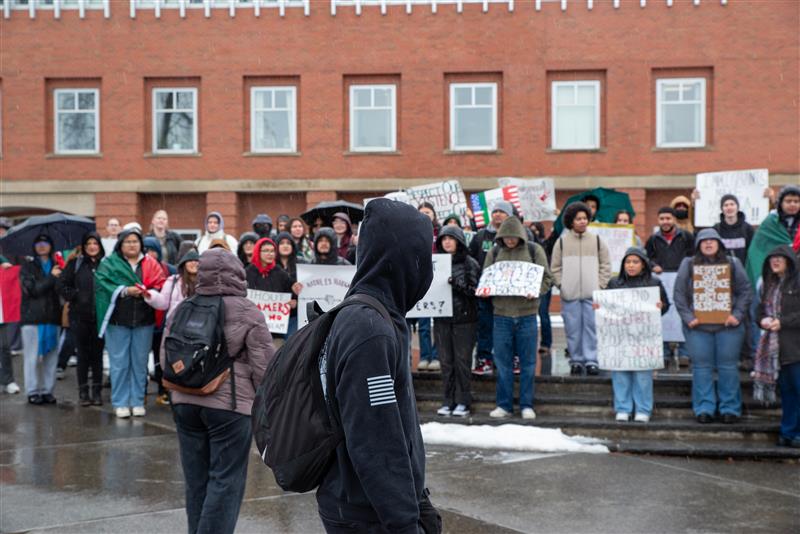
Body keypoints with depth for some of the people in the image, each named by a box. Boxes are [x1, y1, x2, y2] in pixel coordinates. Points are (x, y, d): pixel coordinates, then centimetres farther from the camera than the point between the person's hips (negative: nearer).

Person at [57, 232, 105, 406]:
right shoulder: (75, 263, 4)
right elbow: (61, 284, 4)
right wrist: (73, 297, -5)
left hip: (100, 316, 0)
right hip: (80, 316, 0)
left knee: (97, 353, 6)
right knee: (83, 353, 5)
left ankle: (97, 390, 14)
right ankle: (83, 391, 13)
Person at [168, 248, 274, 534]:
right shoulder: (247, 312, -7)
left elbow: (167, 358, 16)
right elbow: (264, 366, -7)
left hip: (185, 402, 5)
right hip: (229, 404, -5)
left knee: (196, 478, 14)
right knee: (226, 480, 0)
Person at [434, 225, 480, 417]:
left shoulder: (469, 263, -1)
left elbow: (475, 289, -7)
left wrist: (456, 284, -20)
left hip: (464, 318, -3)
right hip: (442, 318, 4)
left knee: (462, 360, -1)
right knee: (446, 361, 7)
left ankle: (463, 402, 7)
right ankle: (449, 401, 14)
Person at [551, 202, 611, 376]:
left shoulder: (596, 240, 7)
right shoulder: (562, 241, 5)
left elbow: (605, 265, 9)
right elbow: (555, 267, 8)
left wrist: (600, 285, 1)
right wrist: (561, 285, -2)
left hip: (592, 293, 0)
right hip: (570, 294, 0)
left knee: (591, 326, -1)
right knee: (573, 328, 2)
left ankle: (591, 360, 5)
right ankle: (576, 361, 10)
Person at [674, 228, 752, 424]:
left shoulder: (733, 263, 7)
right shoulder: (688, 265, 5)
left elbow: (745, 291, 4)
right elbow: (679, 294, 2)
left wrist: (737, 315, -7)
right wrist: (688, 318, -8)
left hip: (727, 325, 0)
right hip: (698, 327, 0)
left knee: (728, 367, 3)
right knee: (701, 367, 2)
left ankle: (730, 408, 11)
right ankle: (704, 408, 8)